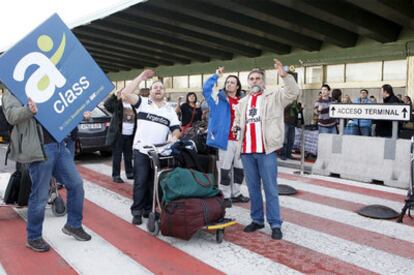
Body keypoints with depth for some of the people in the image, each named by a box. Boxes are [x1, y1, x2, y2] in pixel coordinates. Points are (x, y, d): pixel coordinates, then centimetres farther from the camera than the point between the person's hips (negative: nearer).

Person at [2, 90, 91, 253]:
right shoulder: (12, 92, 4)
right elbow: (11, 115, -15)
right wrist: (28, 110, -36)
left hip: (58, 145, 7)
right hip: (40, 150, -7)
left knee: (76, 185, 8)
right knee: (40, 196, 1)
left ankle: (73, 225, 26)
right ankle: (33, 238, 19)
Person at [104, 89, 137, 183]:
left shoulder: (132, 105, 13)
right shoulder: (117, 103, -2)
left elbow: (136, 120, 14)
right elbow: (106, 104, -20)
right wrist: (114, 95, -26)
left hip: (130, 135, 5)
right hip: (119, 135, -5)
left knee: (129, 156, 15)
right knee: (117, 156, 1)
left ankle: (130, 173, 27)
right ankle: (116, 176, 7)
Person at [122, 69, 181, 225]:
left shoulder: (170, 110, 11)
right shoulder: (142, 103, 3)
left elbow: (176, 129, 8)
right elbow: (125, 94, -12)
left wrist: (175, 137, -16)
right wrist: (141, 77, -8)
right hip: (141, 150, -3)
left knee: (154, 183, 9)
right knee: (140, 182, -3)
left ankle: (149, 209, 21)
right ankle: (137, 211, 6)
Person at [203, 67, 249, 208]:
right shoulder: (219, 98, 1)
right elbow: (206, 89, -15)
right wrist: (216, 76, -14)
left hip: (240, 139, 5)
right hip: (226, 139, -5)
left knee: (239, 168, 14)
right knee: (225, 169, 0)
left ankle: (236, 194, 29)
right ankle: (225, 196, 11)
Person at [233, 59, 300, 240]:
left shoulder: (274, 96, 3)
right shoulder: (242, 102, 19)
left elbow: (294, 92, -11)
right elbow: (237, 120, 28)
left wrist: (284, 76, -25)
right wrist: (235, 127, 5)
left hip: (266, 150, -5)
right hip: (247, 150, 5)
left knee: (270, 188, -2)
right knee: (253, 188, 12)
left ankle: (275, 224, 5)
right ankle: (257, 220, 24)